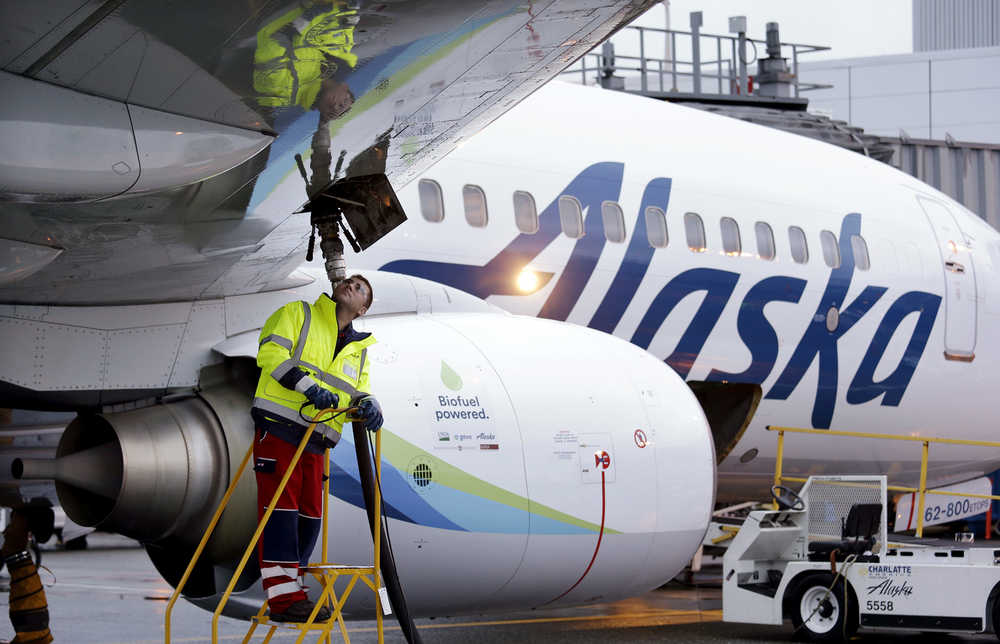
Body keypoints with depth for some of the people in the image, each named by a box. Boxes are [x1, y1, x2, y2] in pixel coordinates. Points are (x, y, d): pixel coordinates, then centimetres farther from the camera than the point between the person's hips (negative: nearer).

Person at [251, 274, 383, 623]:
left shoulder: (358, 350, 22)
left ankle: (292, 590, 14)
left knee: (309, 515, 6)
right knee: (281, 508, -12)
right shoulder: (298, 315, 6)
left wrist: (366, 404, -10)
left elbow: (356, 394, 16)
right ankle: (284, 596, -16)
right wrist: (308, 385, -20)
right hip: (278, 428, -7)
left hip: (314, 443, 7)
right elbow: (271, 352, -8)